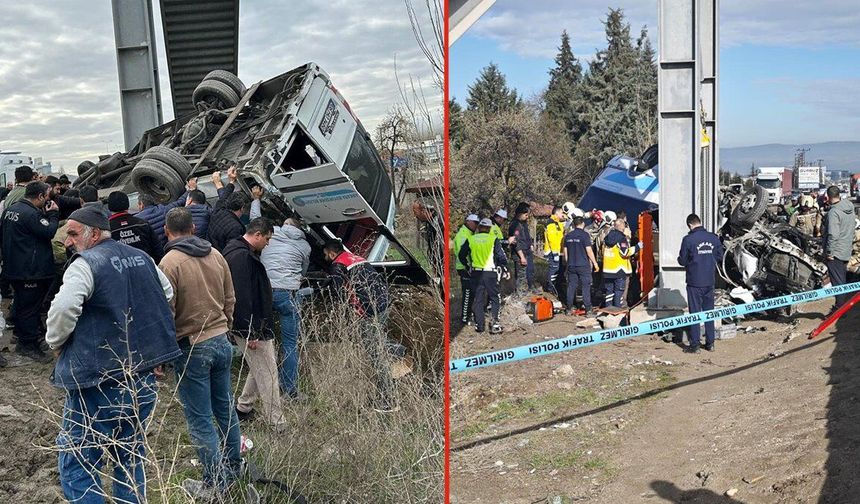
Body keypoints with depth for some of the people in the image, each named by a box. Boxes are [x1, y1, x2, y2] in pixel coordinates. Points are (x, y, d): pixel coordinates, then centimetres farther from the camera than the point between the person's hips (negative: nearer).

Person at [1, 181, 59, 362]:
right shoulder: (31, 214, -22)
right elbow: (49, 232, -20)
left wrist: (45, 214, 5)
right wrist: (53, 214, -7)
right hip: (29, 271, -10)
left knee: (23, 303, 23)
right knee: (30, 305, -1)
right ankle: (28, 344, 7)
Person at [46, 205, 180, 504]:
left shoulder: (86, 264, -13)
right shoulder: (142, 258, 10)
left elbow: (62, 310, -26)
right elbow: (167, 293, 23)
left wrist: (56, 342, -7)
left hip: (100, 382, -7)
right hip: (144, 375, 7)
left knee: (77, 466, 3)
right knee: (131, 458, 19)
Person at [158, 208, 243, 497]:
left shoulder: (170, 262, -15)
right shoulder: (216, 255, 2)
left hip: (192, 348, -6)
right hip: (221, 342, 6)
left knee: (200, 419, 4)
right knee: (225, 407, 19)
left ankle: (214, 482, 11)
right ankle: (234, 466, 32)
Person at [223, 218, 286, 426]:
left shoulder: (243, 252, 15)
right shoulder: (241, 256, -20)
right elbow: (242, 297, -26)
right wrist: (250, 333, -24)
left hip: (256, 325, 11)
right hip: (250, 327, -11)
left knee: (260, 368, 20)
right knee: (267, 373, -4)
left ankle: (243, 408, 31)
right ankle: (276, 423, 3)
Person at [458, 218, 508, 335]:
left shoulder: (470, 239, 3)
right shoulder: (493, 239, -5)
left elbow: (461, 255, 8)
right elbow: (501, 256, -5)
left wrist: (469, 265, 23)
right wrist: (504, 264, 15)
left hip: (476, 273, 3)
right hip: (490, 273, -2)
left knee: (478, 299, 11)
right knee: (494, 298, 8)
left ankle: (479, 325, 13)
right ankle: (494, 324, 0)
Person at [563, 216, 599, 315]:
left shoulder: (568, 236, 6)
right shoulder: (585, 235, -10)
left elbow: (565, 251, 12)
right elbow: (589, 251, -11)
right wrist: (595, 263, -3)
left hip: (571, 265, 5)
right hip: (583, 265, -5)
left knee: (571, 287, 8)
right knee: (586, 287, 1)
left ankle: (569, 309, 11)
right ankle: (588, 310, 1)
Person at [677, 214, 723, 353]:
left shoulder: (688, 239, -14)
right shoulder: (714, 238, 0)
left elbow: (682, 260, -9)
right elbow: (719, 257, 9)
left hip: (694, 282, -4)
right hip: (709, 281, 4)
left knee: (695, 313, 2)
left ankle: (694, 345, 4)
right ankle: (710, 343, 19)